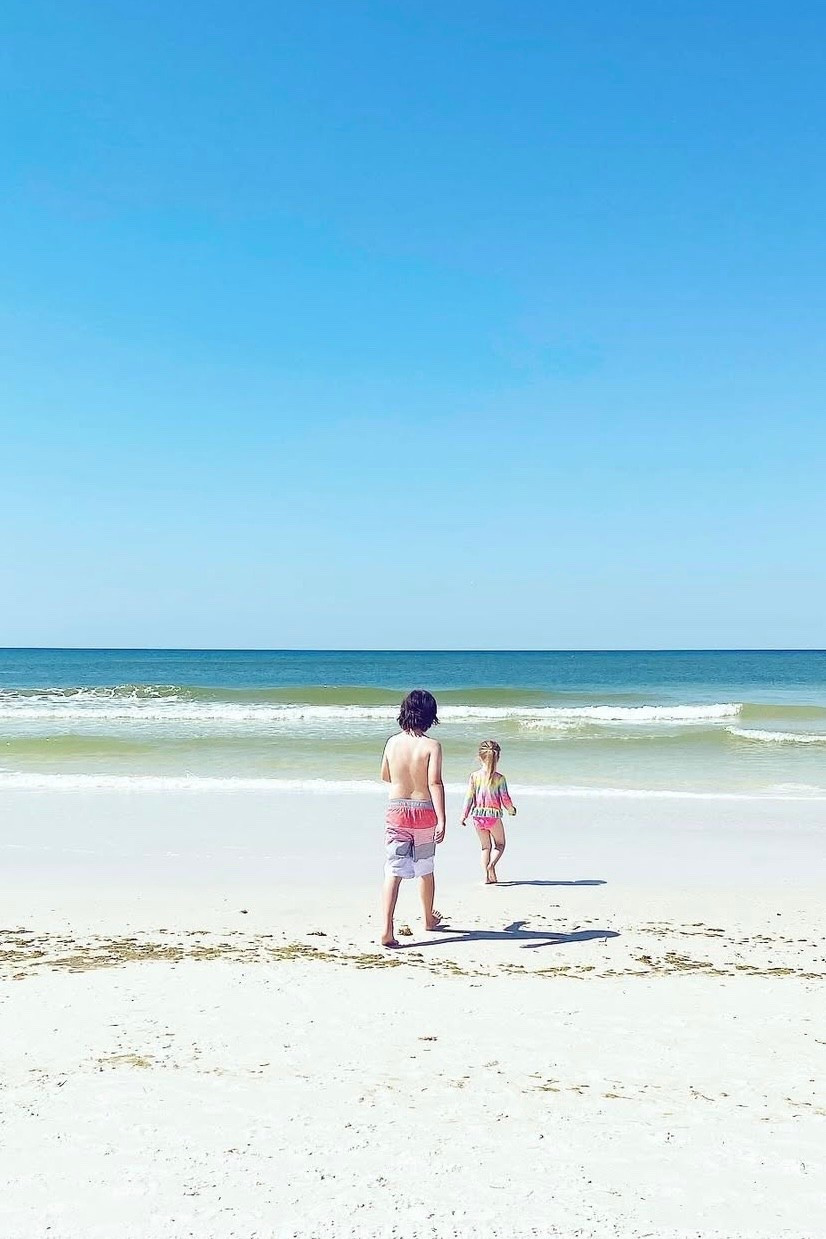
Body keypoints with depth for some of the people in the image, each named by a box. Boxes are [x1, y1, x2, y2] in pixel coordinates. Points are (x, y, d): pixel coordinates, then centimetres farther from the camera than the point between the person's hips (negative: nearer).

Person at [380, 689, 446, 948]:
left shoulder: (392, 742, -1)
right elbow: (435, 783, -18)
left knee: (393, 871, -2)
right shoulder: (431, 746, -12)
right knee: (425, 869, 17)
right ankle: (429, 919, 36)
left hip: (396, 810, 2)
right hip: (424, 811, -1)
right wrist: (441, 820, -18)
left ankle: (387, 929, -15)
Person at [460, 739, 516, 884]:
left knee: (485, 846, 17)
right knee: (500, 844, 17)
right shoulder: (500, 778, -10)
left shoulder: (474, 776, -6)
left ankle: (487, 875, 10)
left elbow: (469, 797, -4)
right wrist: (512, 810, 13)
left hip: (478, 815, 2)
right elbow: (505, 798, -7)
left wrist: (463, 816, 4)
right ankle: (491, 865, -8)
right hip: (494, 815, -2)